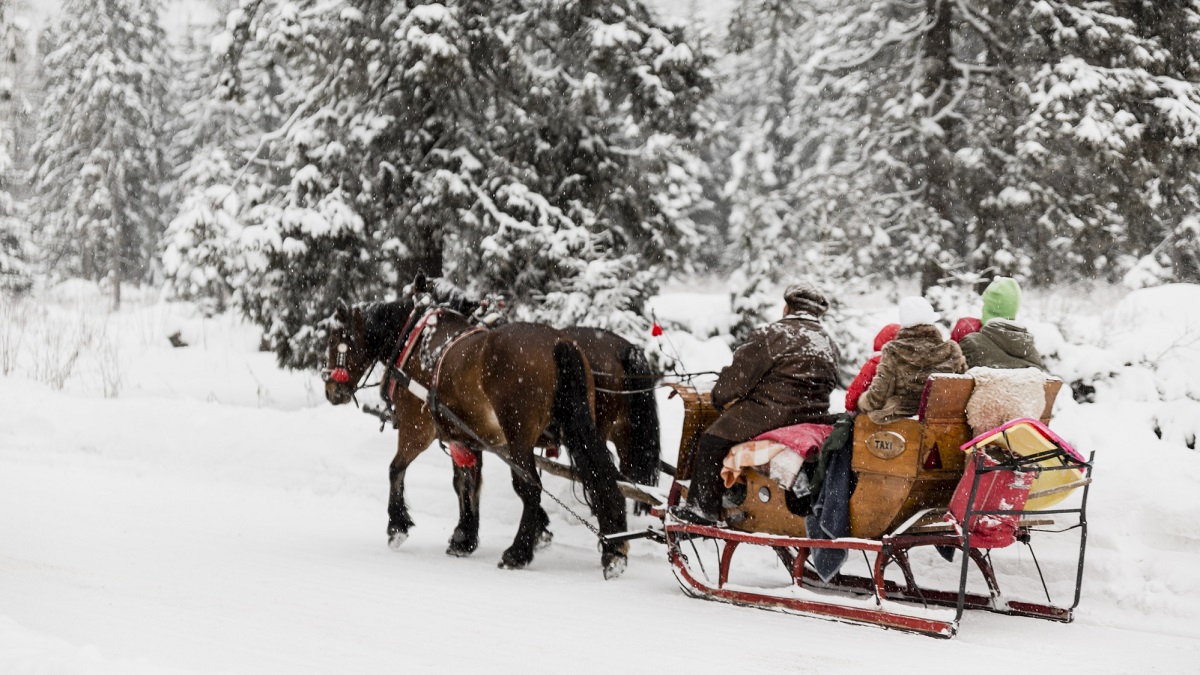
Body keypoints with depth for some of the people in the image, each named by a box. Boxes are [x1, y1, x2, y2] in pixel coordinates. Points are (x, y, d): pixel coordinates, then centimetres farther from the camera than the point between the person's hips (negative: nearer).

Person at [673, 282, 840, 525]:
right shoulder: (828, 344, 16)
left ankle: (703, 506, -7)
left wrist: (722, 398, 9)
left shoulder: (772, 335, -7)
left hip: (774, 413, -8)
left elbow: (741, 372, -7)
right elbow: (830, 383, 19)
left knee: (713, 441, -3)